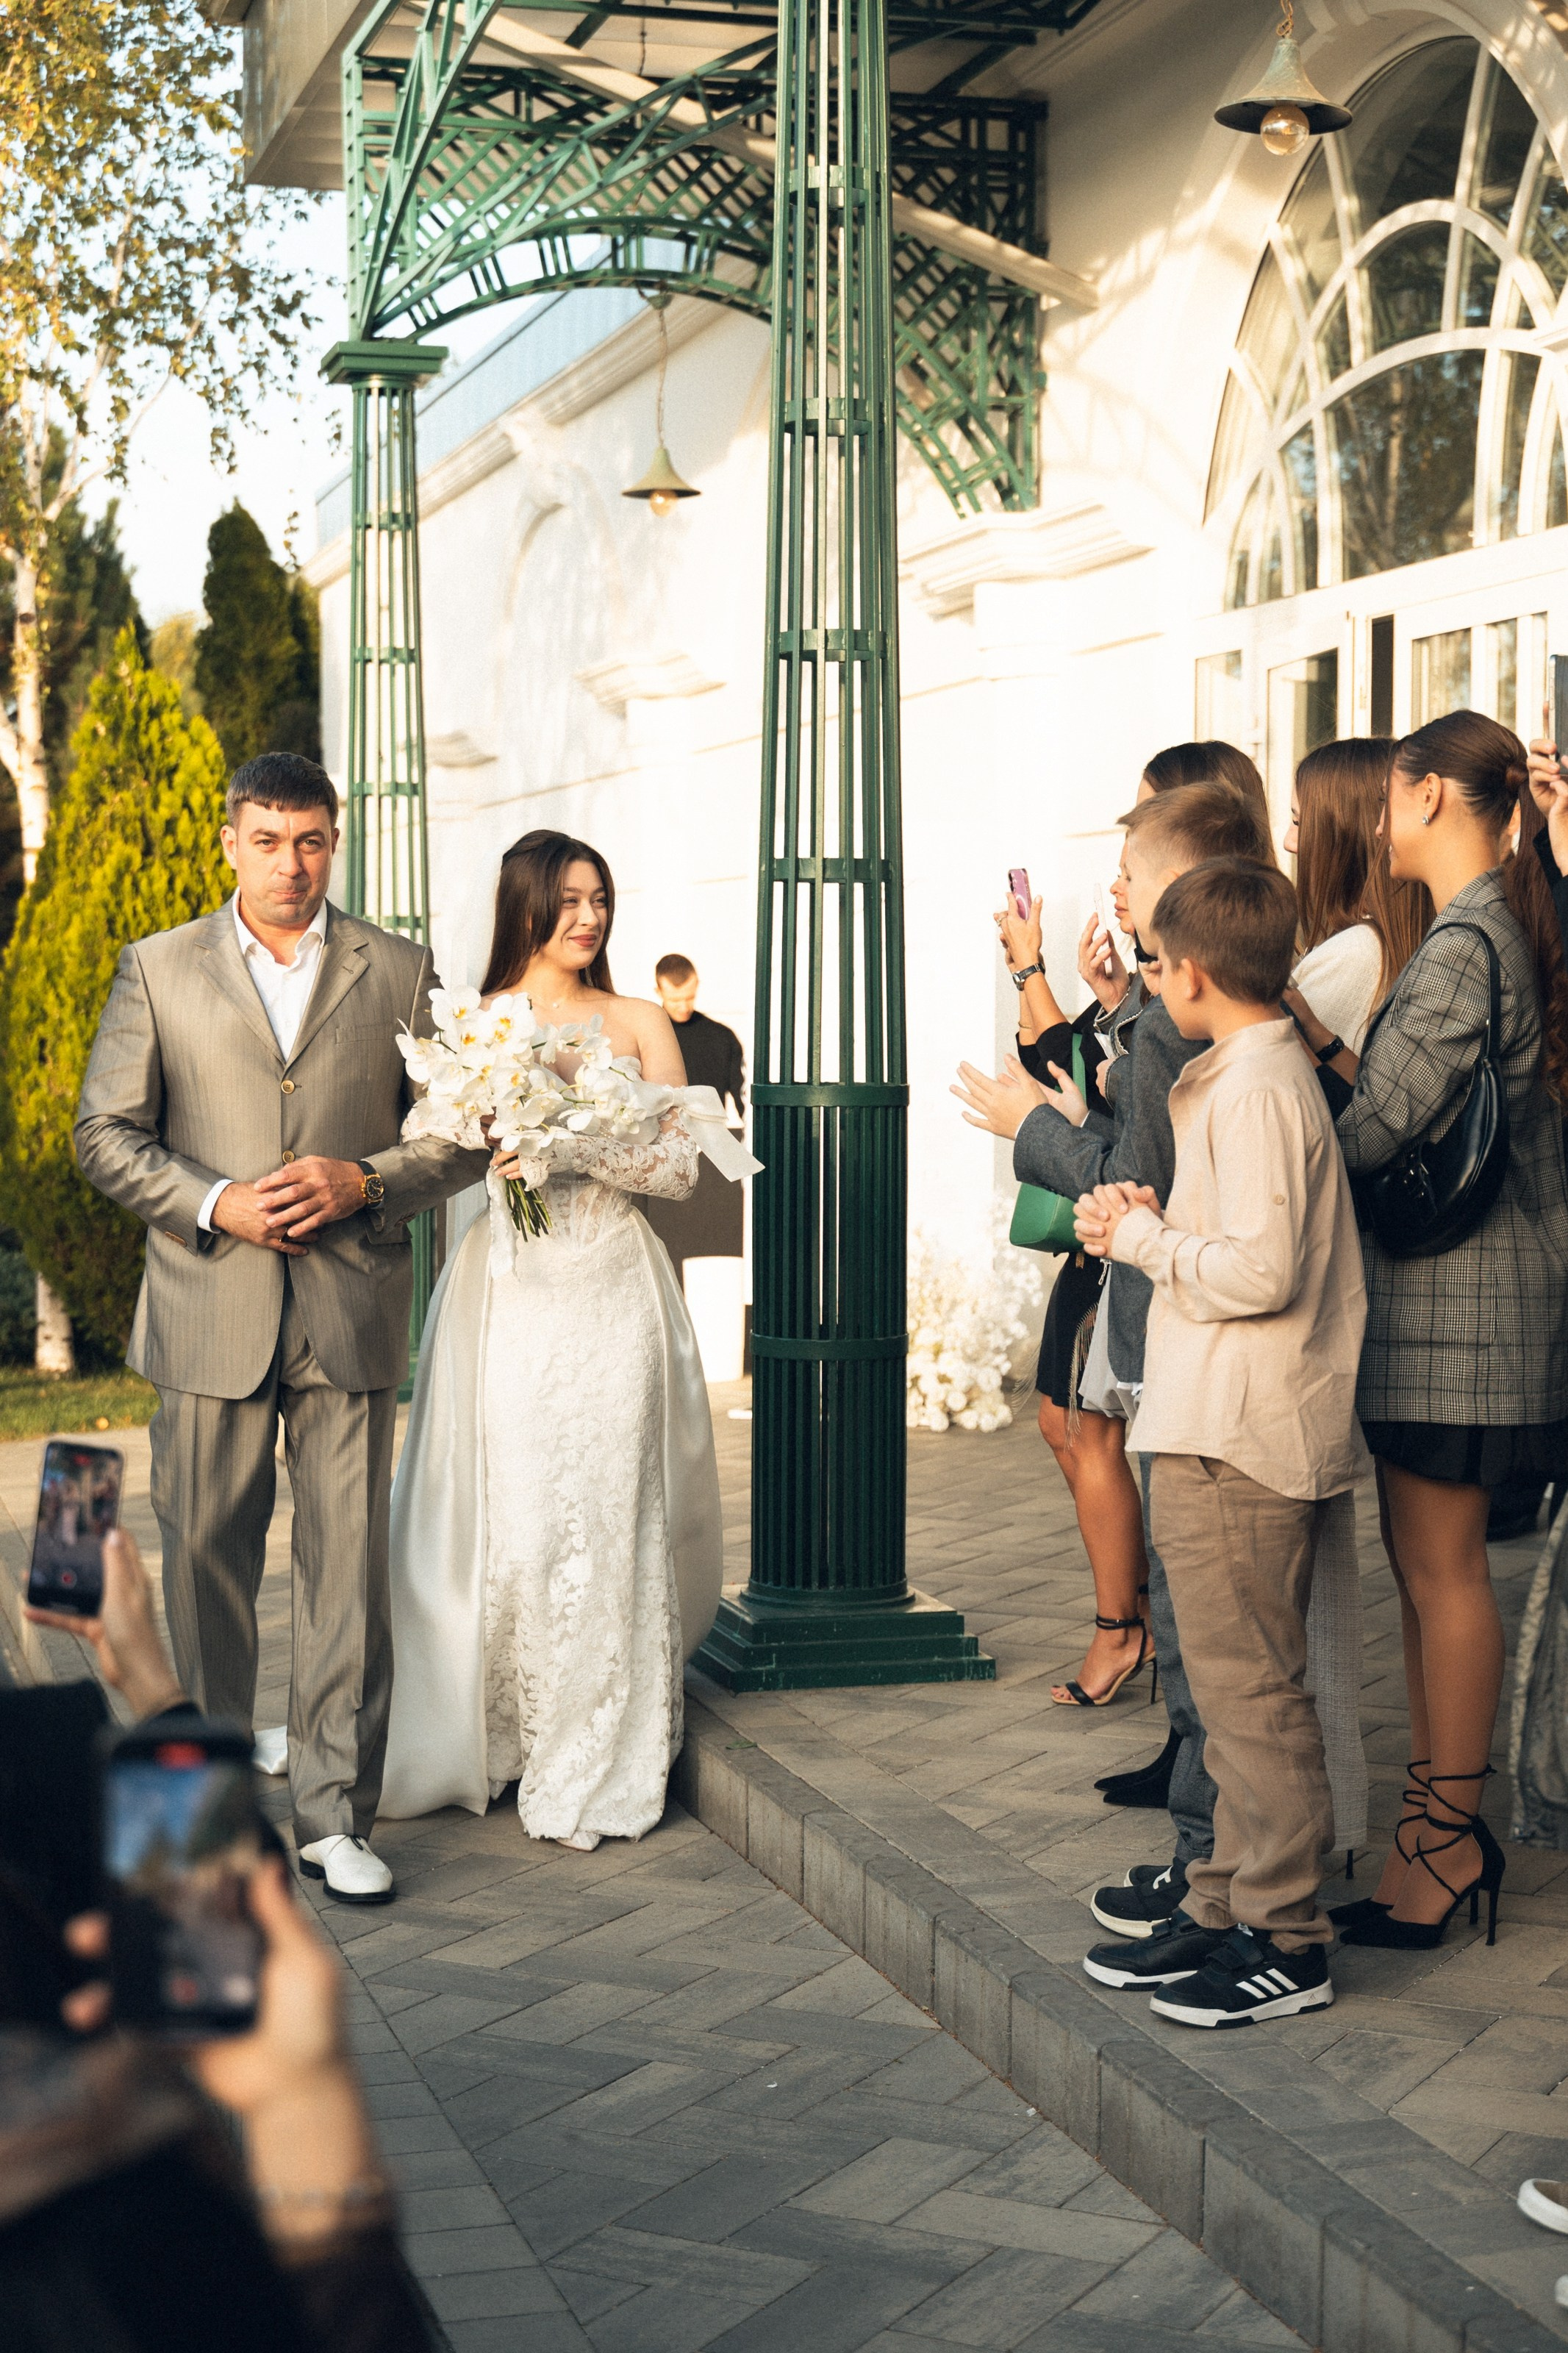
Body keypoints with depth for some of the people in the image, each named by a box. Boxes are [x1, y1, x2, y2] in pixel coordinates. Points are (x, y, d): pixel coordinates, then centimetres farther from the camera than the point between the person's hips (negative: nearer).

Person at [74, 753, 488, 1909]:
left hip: (351, 1317, 0)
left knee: (350, 1566, -1)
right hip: (209, 1313, 0)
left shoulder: (398, 971, 7)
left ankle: (335, 1814, 7)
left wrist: (363, 1181, -10)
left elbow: (462, 1130, 7)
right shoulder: (158, 969, 7)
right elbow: (108, 1133, 4)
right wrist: (215, 1203, -11)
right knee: (206, 1563, 8)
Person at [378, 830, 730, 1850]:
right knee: (497, 1515, -1)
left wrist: (574, 1148, -15)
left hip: (611, 1295, 0)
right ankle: (486, 1740, 15)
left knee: (605, 1517, -2)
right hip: (507, 1295, 0)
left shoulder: (638, 1023, 6)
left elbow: (681, 1165, 0)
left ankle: (593, 1767, 7)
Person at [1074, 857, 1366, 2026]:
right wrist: (1158, 1223, 6)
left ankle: (1287, 1946, 5)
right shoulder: (1270, 1072, 15)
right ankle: (1227, 1911, 24)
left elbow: (1260, 1272, -24)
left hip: (1238, 1444, -10)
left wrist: (1141, 1237, -11)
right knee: (1243, 1691, 15)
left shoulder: (1253, 1089, -16)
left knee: (1253, 1694, -3)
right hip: (1236, 1435, 10)